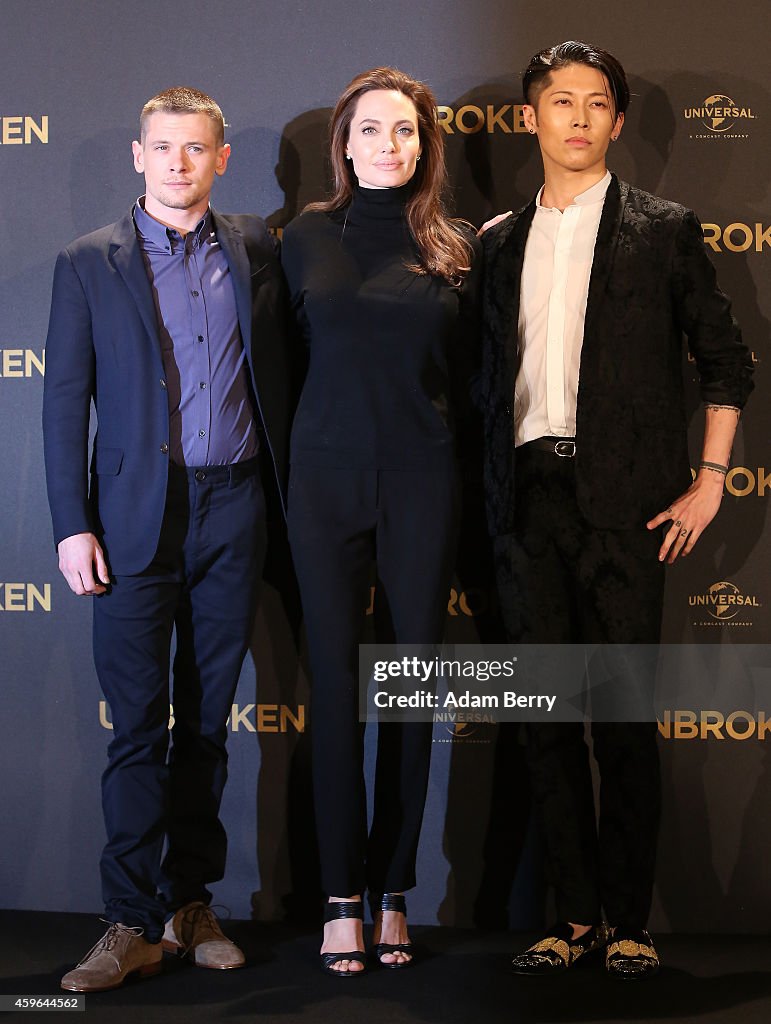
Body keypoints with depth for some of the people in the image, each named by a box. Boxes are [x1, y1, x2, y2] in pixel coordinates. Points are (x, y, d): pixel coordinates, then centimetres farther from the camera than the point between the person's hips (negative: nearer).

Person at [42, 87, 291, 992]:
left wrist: (287, 495, 3)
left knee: (207, 719, 9)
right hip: (138, 515, -2)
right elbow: (64, 400, 0)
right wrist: (72, 526, -6)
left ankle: (191, 901, 20)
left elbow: (277, 369, 12)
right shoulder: (89, 263, 2)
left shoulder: (255, 249, 9)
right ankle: (134, 923, 4)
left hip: (235, 509, 2)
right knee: (138, 726, -2)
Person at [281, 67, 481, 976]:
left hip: (422, 484, 1)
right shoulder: (307, 238, 6)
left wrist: (428, 440, 11)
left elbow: (464, 377, 13)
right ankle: (342, 898, 6)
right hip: (327, 481, 0)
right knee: (336, 685, -1)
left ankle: (394, 891, 13)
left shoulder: (455, 250, 7)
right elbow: (286, 358, 13)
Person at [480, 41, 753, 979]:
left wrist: (709, 483, -2)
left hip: (623, 497, -3)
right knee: (545, 713, 4)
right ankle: (575, 915, 13)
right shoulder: (501, 243, 15)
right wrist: (495, 497, 9)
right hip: (529, 499, 4)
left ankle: (628, 920, 8)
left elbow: (726, 359, 6)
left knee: (625, 715, -3)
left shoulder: (663, 230, 5)